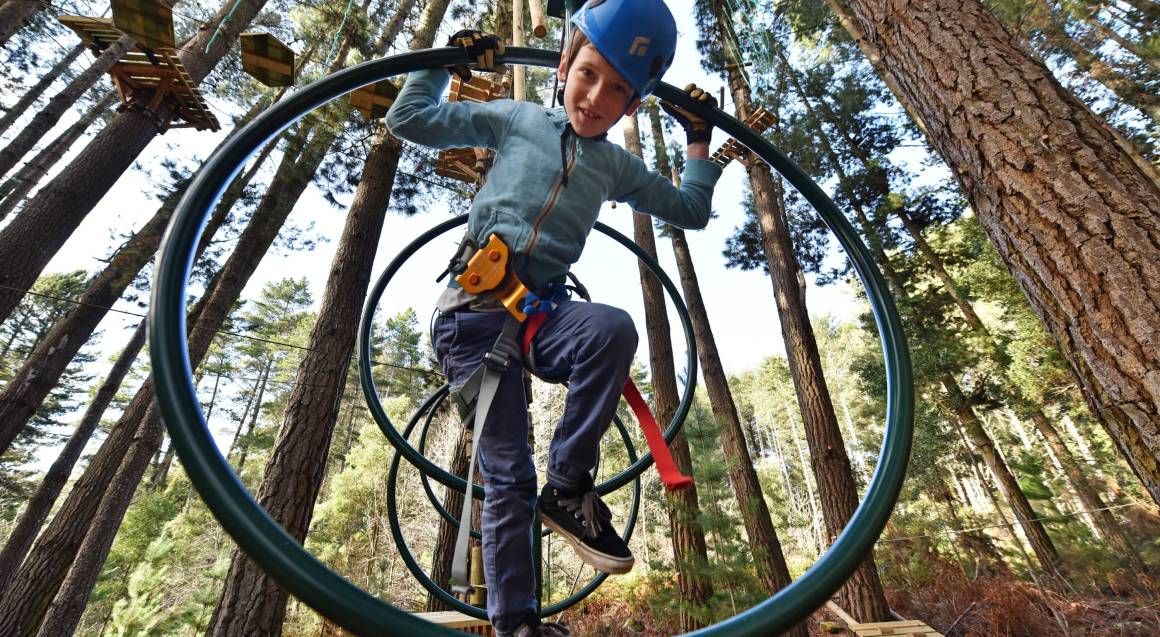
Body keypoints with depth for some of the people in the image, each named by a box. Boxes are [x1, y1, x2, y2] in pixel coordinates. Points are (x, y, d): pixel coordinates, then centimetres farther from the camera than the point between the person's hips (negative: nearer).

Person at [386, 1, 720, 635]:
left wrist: (699, 138, 25)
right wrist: (445, 57, 15)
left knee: (614, 327, -34)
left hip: (543, 310, 2)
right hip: (474, 310, -2)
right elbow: (408, 119, 13)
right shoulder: (516, 118, 10)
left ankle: (567, 488, -16)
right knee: (507, 475, -6)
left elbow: (690, 210, 24)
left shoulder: (617, 166, 16)